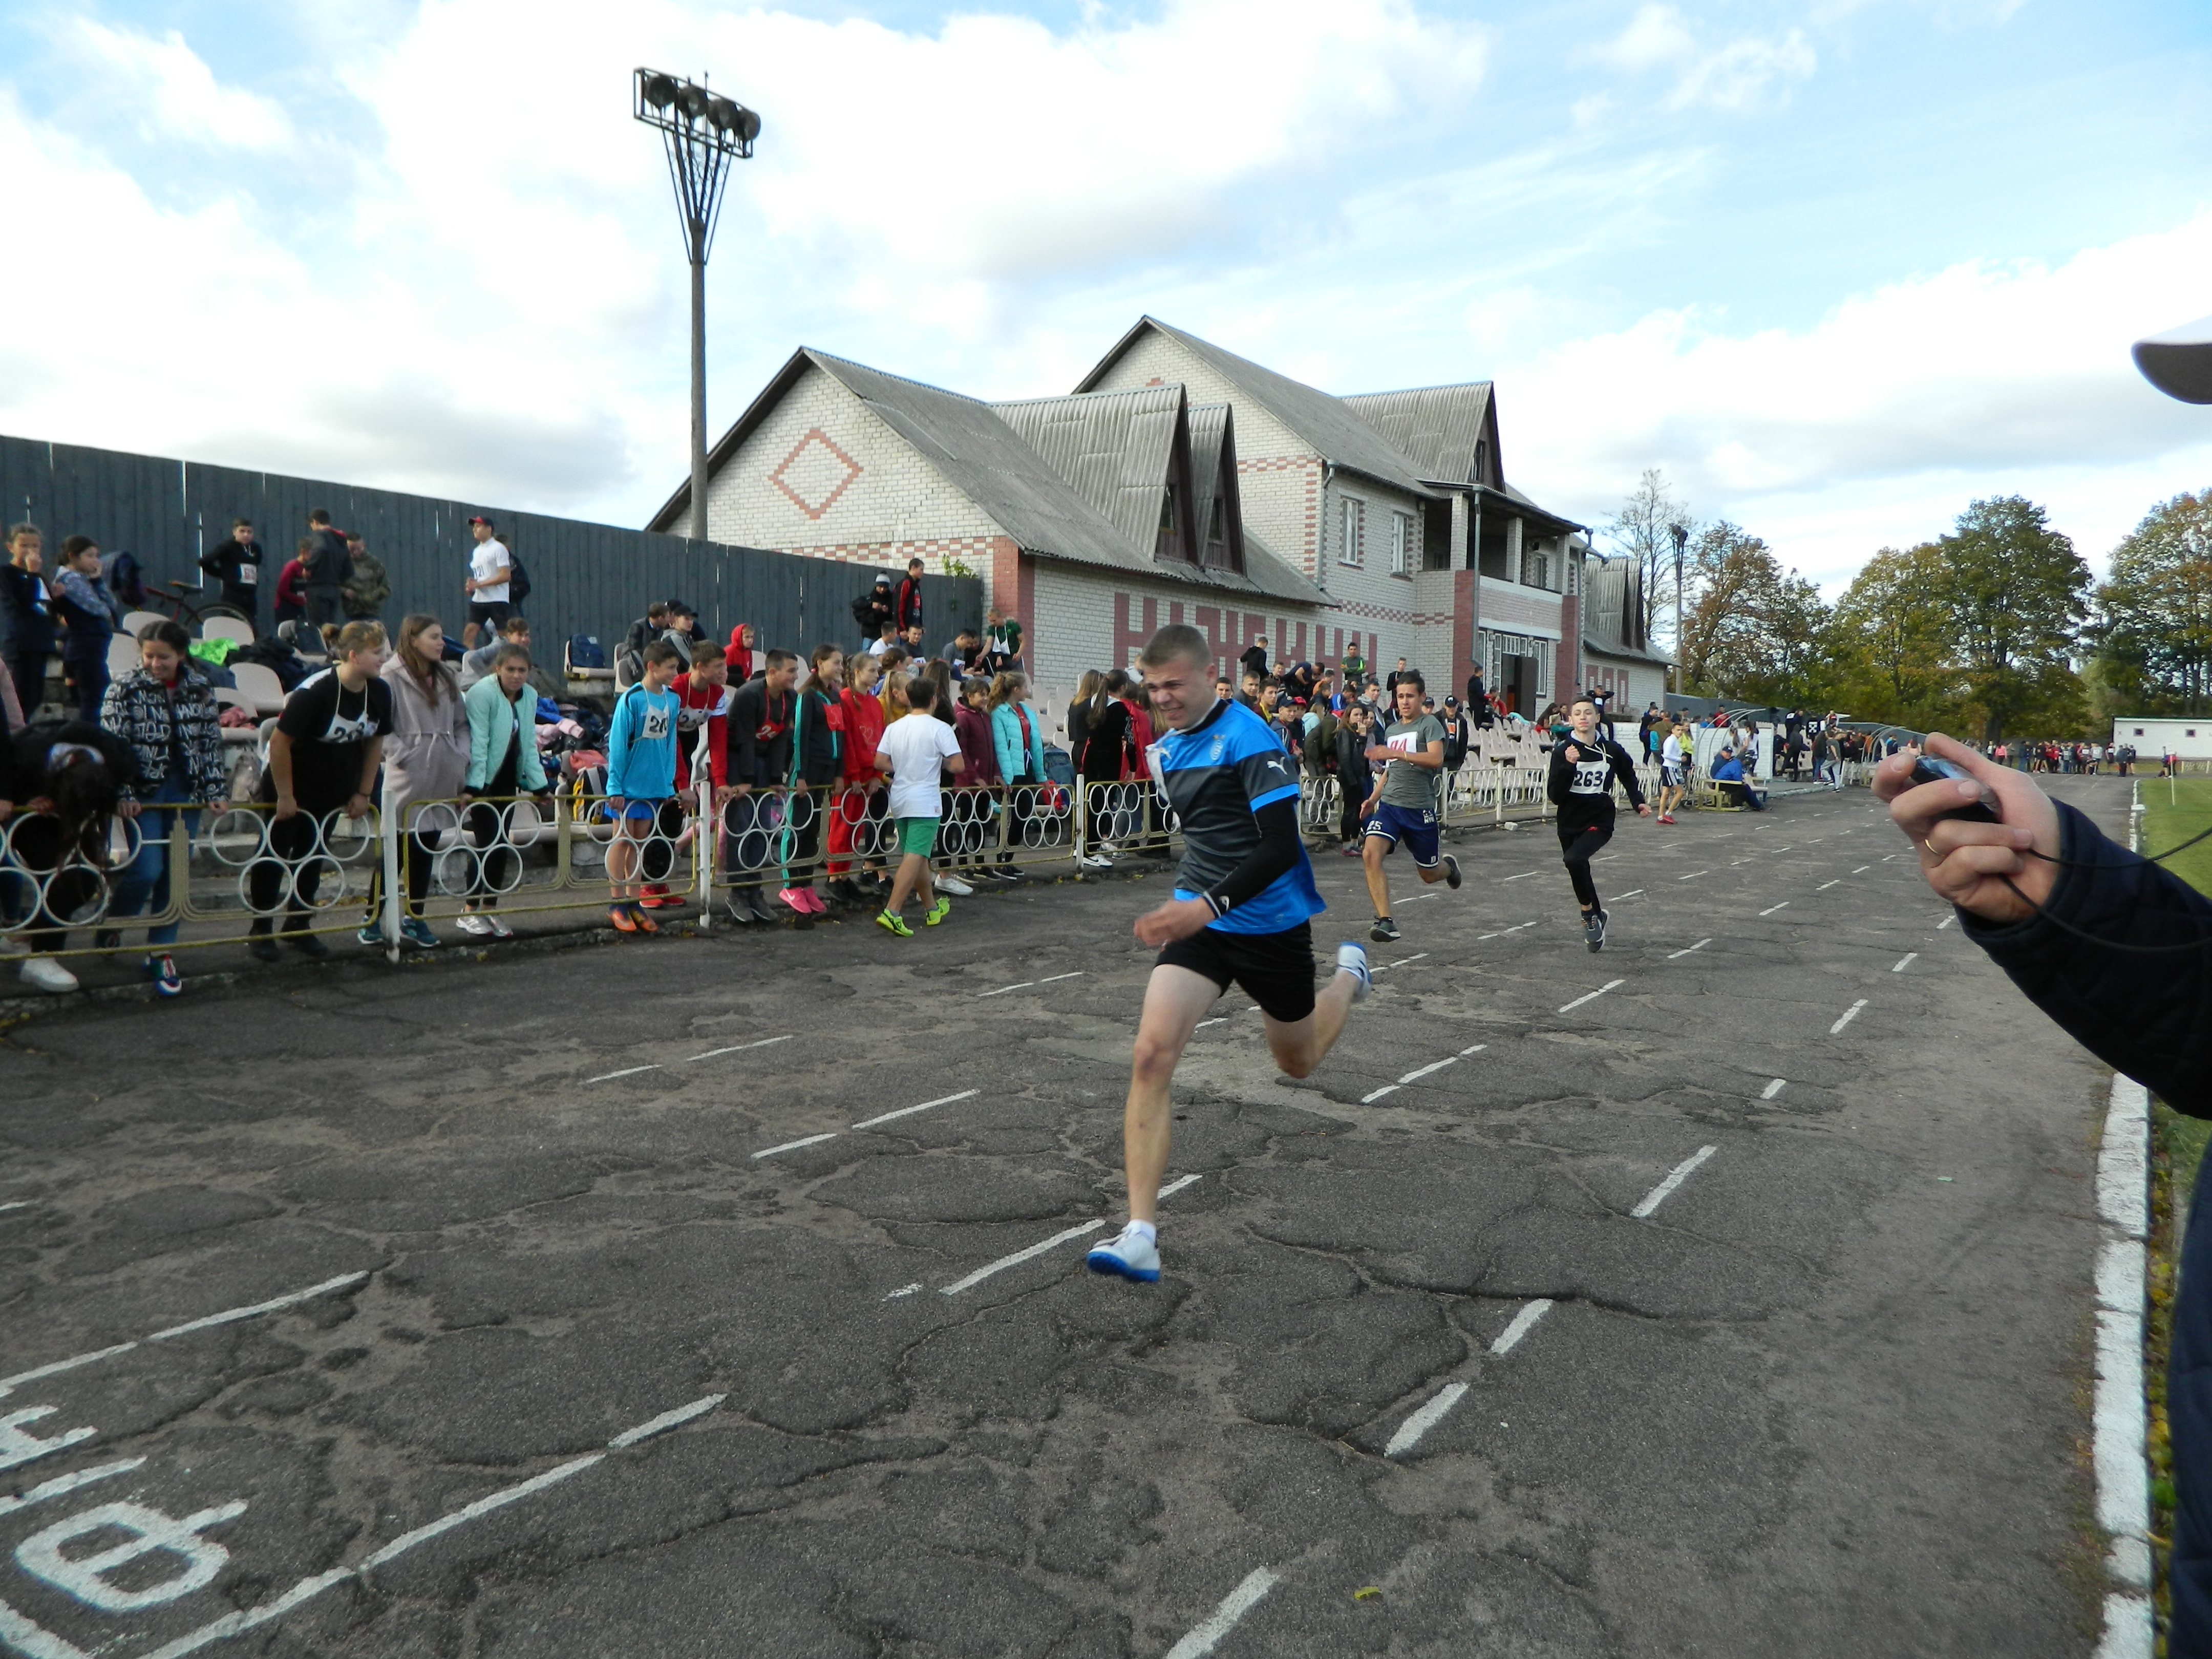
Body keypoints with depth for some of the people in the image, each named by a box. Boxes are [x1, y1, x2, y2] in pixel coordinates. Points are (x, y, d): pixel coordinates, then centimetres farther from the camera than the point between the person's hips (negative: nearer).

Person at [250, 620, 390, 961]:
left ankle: (298, 927, 26)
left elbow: (375, 743, 4)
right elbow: (279, 742, -22)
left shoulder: (380, 692, -10)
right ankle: (260, 930, 17)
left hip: (332, 791, 6)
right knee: (274, 856, 5)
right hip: (290, 787, -5)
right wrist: (285, 797, -16)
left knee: (313, 857, 14)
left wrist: (363, 793, 5)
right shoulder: (315, 691, -27)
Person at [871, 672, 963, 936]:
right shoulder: (940, 729, -9)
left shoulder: (894, 727, 6)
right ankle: (891, 913, -22)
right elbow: (958, 766, -14)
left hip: (899, 799, 7)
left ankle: (933, 908, 31)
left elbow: (880, 763, 1)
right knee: (915, 857, -11)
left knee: (917, 855, 18)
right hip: (925, 801, -6)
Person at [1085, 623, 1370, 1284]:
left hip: (1270, 924, -5)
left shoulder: (1249, 738, -17)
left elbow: (1282, 846, -23)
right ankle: (1141, 1234, -17)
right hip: (1198, 917, 5)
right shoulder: (1165, 747, 6)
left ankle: (1350, 972, 52)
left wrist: (1212, 903, -33)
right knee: (1151, 1052, -17)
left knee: (1298, 1062, 18)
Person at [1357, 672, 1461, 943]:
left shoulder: (1430, 724, -4)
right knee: (1370, 853, -24)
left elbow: (1436, 759, -22)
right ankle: (1385, 921, -22)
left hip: (1420, 808, -4)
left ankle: (1449, 866, 48)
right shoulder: (1391, 730, 16)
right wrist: (1373, 798, 17)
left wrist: (1397, 753, -31)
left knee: (1429, 874, 10)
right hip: (1389, 804, 4)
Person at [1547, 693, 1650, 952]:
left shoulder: (1612, 751, -3)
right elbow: (1554, 795, -14)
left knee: (1574, 860, -29)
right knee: (1580, 872, 17)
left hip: (1599, 823, -2)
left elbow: (1629, 777, 18)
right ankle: (1597, 917, 44)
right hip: (1569, 824, 3)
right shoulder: (1562, 751, -7)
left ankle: (1588, 911, -7)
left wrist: (1639, 803, 4)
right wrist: (1568, 765, -25)